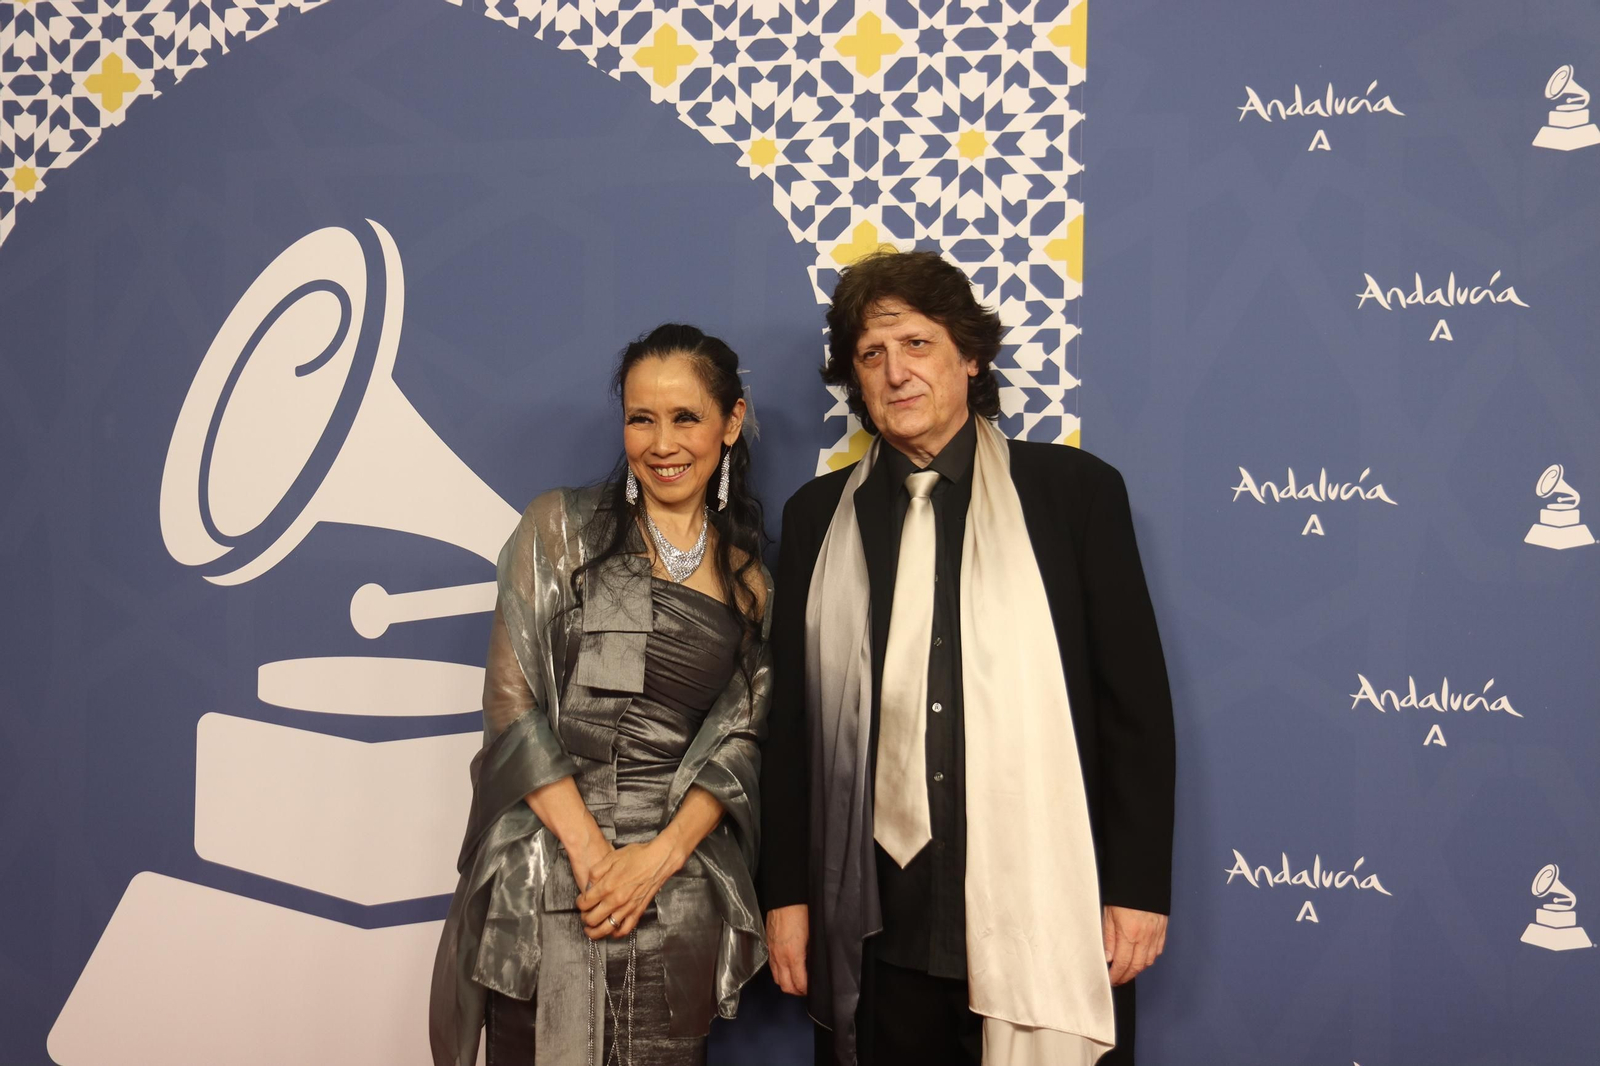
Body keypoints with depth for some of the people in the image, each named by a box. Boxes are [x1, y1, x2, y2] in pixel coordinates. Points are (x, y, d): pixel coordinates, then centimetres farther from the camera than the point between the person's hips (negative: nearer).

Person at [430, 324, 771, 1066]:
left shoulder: (749, 583, 10)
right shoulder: (563, 527, 2)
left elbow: (739, 739, 5)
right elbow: (512, 700, -4)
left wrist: (660, 855, -11)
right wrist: (591, 853, -12)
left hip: (679, 891, 2)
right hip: (544, 872, -2)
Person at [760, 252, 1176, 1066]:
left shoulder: (1075, 490, 1)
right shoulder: (818, 517, 9)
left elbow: (1136, 699, 0)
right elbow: (793, 720, 10)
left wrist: (1140, 885, -3)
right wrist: (786, 894, 7)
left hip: (1047, 915, -2)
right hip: (878, 923, 2)